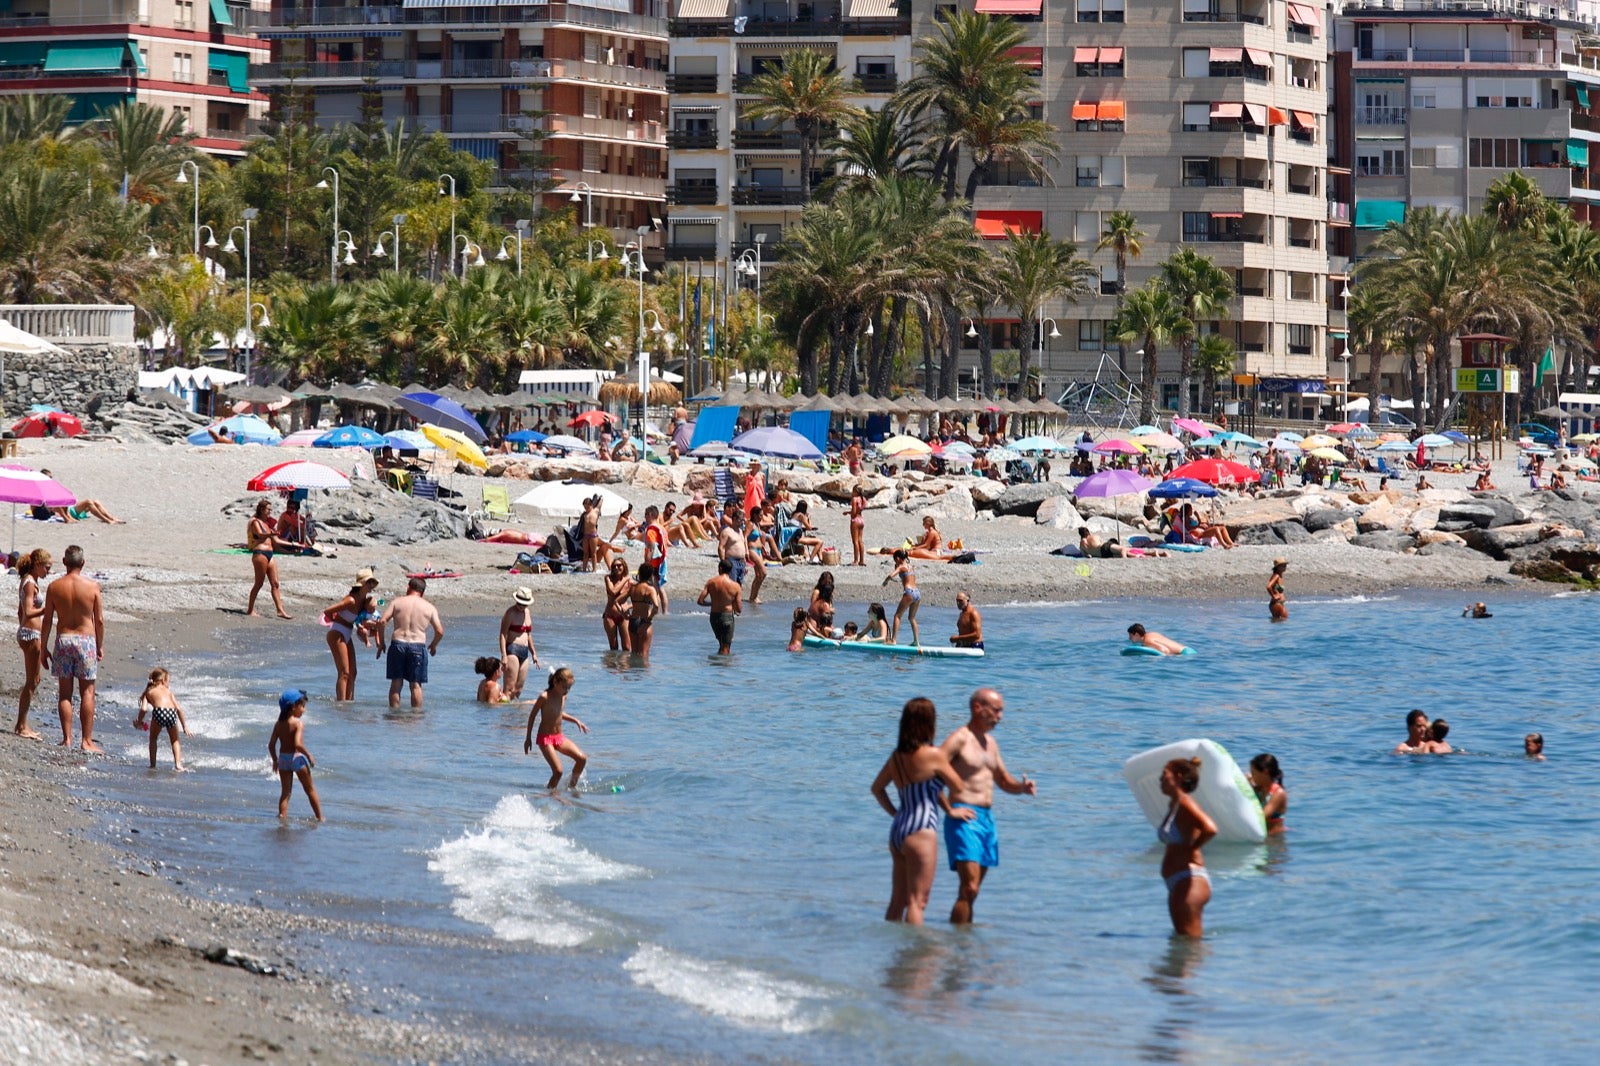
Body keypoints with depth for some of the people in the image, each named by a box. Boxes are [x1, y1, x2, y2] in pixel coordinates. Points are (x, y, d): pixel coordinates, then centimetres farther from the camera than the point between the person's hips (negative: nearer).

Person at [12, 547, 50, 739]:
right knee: (31, 682, -4)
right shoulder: (30, 584, -15)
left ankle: (23, 725, 20)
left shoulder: (27, 582, 14)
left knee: (34, 680, 16)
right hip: (31, 635, -10)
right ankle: (21, 726, 0)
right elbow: (28, 612, -24)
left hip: (26, 632, 10)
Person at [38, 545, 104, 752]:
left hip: (63, 639, 1)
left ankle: (67, 739, 6)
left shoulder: (54, 587, -3)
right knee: (87, 692, 4)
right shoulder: (92, 587, -6)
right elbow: (99, 620, -2)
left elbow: (47, 620, 0)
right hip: (86, 639, -1)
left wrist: (43, 648, 8)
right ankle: (87, 740, 1)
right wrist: (100, 647, 11)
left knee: (64, 693, 8)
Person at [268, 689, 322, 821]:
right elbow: (298, 744, -26)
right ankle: (320, 818, 19)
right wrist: (309, 755, -13)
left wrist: (275, 760, 16)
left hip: (283, 757, 5)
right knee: (310, 790, 11)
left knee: (285, 792, 10)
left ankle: (282, 816, 0)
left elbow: (271, 745, 4)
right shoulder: (298, 724, -15)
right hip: (297, 757, -4)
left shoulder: (279, 724, 3)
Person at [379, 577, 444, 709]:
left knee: (396, 683, 7)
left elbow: (382, 622, -3)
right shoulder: (429, 607, 7)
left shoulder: (397, 602, 6)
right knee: (416, 684, 5)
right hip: (418, 646, 0)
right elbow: (440, 631, 2)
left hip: (398, 644, 0)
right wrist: (434, 645, 21)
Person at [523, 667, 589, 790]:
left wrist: (576, 721, 14)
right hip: (545, 738, -7)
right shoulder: (545, 697, -14)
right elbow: (532, 716, -6)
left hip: (559, 738, 7)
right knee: (558, 771, -17)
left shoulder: (563, 697, 6)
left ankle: (572, 785, 11)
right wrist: (528, 738, -3)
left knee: (582, 758, -8)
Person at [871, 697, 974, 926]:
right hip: (921, 832, -8)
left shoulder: (897, 755, 10)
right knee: (917, 901, -7)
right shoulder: (934, 755, -11)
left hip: (897, 830, 8)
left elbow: (877, 788, 21)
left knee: (897, 900, 13)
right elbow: (957, 786, 1)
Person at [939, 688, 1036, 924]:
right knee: (969, 888, -17)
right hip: (964, 818, -8)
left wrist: (1022, 787, 5)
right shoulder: (959, 740, -7)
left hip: (986, 818, 8)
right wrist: (948, 807, -20)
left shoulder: (991, 743, 19)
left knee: (972, 890, 11)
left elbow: (1004, 781, 28)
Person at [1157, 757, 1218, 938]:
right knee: (1180, 937, 17)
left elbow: (1210, 829, -30)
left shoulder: (1185, 803, -15)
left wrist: (1190, 850, -16)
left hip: (1189, 881, -11)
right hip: (1177, 882, 11)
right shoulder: (1174, 804, 14)